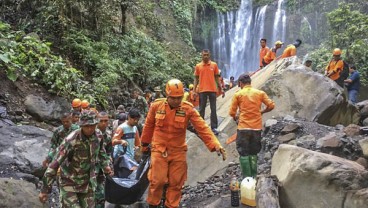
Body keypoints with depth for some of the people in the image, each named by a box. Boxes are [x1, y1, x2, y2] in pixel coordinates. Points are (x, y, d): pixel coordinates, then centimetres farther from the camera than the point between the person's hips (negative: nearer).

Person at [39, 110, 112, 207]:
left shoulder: (98, 135, -11)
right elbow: (55, 164, -26)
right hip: (69, 182, -5)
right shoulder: (71, 140, -27)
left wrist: (105, 165, 7)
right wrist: (45, 189, -24)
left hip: (88, 182, 5)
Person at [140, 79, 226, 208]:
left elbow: (202, 128, -16)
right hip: (159, 150, 0)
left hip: (178, 152, 1)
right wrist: (145, 144, 17)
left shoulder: (188, 109, -10)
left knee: (176, 183, 9)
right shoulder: (156, 106, -7)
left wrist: (215, 144, -27)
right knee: (157, 180, -1)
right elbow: (149, 126, 7)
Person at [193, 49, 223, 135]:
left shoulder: (214, 65, 4)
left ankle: (214, 127, 6)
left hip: (212, 90, 0)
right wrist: (194, 90, -1)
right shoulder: (198, 66, 4)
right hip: (202, 90, 0)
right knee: (201, 109, 7)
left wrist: (220, 89, 5)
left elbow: (217, 77, 9)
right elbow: (196, 79, 7)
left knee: (213, 109, 2)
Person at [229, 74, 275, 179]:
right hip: (257, 128, 3)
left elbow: (231, 112, -4)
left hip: (243, 128, -3)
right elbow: (271, 105, 0)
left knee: (243, 153, 5)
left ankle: (247, 178, 3)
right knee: (253, 153, 15)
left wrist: (236, 118, 17)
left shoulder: (238, 94, -3)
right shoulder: (260, 93, 4)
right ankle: (253, 177, 17)